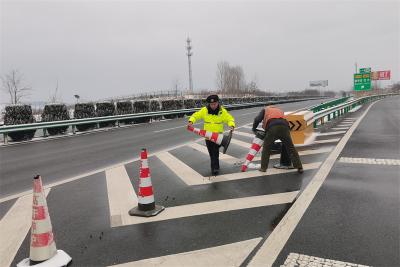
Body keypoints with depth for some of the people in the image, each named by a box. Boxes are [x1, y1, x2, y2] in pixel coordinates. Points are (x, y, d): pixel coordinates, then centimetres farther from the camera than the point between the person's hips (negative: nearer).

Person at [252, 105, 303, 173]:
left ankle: (263, 167, 14)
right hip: (284, 126, 3)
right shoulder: (279, 110, 42)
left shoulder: (265, 109, 31)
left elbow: (257, 119, 15)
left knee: (266, 148, 13)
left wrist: (254, 129, 29)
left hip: (272, 127, -3)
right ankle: (299, 167, 12)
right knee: (291, 148, 11)